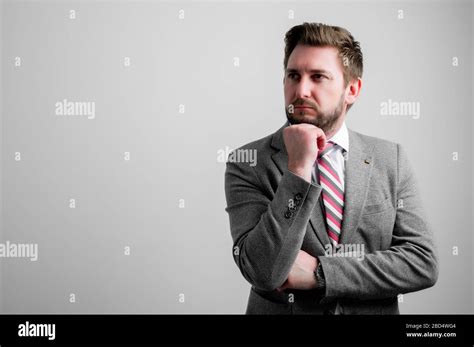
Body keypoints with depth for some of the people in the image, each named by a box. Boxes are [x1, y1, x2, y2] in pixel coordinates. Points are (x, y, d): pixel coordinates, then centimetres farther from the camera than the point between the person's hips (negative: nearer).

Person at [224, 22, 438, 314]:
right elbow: (264, 273, -22)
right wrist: (298, 168, -28)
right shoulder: (247, 164, -14)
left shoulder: (392, 159, -6)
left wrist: (319, 272, -19)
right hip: (279, 310, -1)